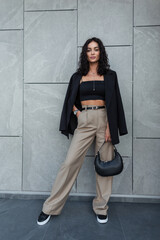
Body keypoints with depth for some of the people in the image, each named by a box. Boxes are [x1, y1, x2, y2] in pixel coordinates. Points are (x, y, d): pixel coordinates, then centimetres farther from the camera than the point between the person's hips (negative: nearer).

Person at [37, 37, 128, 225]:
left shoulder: (110, 75, 9)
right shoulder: (77, 76, 12)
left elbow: (113, 102, 2)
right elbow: (70, 100, 15)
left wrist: (110, 127, -8)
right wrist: (78, 112, -4)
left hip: (104, 119, 1)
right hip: (84, 122, 0)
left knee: (105, 163, 4)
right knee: (70, 162, -3)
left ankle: (101, 207, 24)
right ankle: (51, 207, 12)